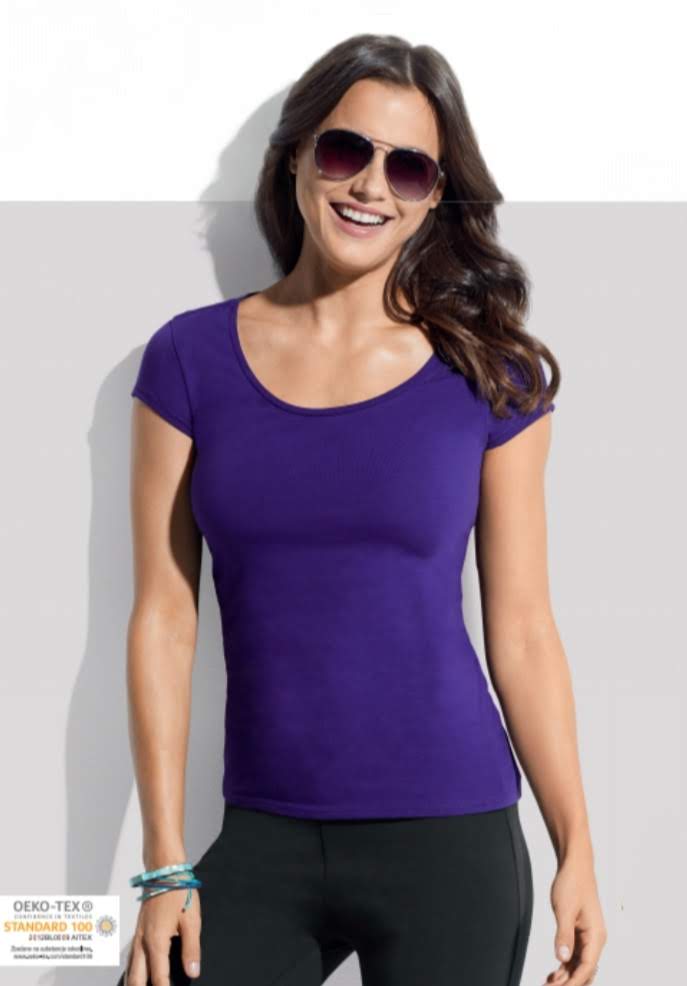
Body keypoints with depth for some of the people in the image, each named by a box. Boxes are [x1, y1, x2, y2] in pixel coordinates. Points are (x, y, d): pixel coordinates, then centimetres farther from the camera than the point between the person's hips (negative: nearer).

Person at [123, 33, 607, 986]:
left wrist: (578, 849, -1)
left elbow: (522, 632, 2)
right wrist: (166, 863, -1)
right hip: (263, 841, 1)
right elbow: (165, 620, 0)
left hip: (450, 842, -1)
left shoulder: (488, 374, 0)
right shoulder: (192, 358, 1)